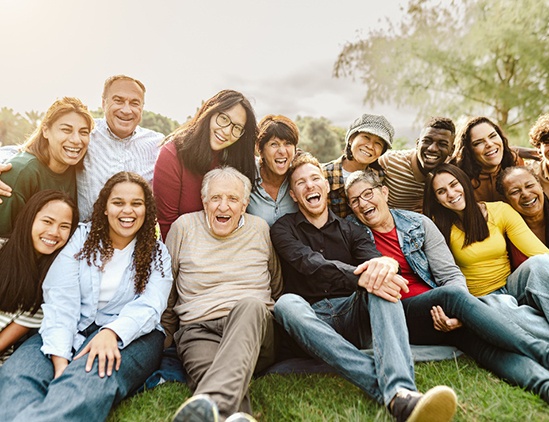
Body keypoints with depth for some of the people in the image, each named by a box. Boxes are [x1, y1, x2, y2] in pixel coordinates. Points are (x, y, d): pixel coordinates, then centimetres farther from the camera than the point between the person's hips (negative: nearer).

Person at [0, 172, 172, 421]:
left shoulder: (157, 253, 7)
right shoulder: (82, 238, 7)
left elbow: (149, 307, -7)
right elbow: (61, 300, -4)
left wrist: (112, 332, -30)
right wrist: (59, 359, -20)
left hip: (131, 334, -1)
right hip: (73, 330, 2)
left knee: (90, 379, -36)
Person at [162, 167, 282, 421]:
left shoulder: (260, 229, 12)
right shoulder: (184, 226, 9)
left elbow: (276, 288, 22)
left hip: (253, 325, 0)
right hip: (199, 330, 0)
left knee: (250, 304, -38)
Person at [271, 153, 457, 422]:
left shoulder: (349, 230, 17)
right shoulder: (284, 229, 7)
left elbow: (372, 257, -5)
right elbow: (311, 264, -14)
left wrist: (386, 263, -31)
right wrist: (360, 278, -31)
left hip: (352, 313, 2)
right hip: (313, 323, -2)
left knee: (381, 280, -25)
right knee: (287, 303, -34)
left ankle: (400, 389, -46)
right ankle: (396, 395, -45)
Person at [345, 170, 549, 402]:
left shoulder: (418, 223, 8)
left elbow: (452, 276, 3)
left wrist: (459, 313, -18)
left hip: (439, 312, 3)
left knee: (476, 335, -30)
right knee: (451, 294, -31)